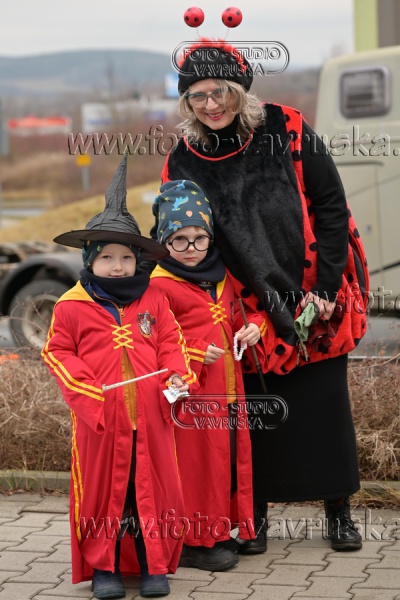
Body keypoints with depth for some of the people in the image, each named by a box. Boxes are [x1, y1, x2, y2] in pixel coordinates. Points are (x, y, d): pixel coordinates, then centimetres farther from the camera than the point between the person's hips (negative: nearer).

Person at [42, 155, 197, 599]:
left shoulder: (153, 300, 5)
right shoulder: (72, 306, -2)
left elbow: (170, 342, 9)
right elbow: (57, 352, 1)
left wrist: (177, 376, -8)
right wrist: (83, 389, -12)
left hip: (149, 416, 2)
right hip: (100, 418, -2)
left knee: (153, 488, 8)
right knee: (101, 489, 7)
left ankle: (154, 564, 20)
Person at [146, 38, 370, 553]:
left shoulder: (288, 133, -9)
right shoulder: (183, 163, -3)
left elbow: (331, 211, -7)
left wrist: (324, 289, -12)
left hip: (316, 301, -1)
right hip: (247, 309, 1)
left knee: (325, 403, 4)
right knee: (255, 409, 2)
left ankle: (338, 510, 18)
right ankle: (255, 512, 18)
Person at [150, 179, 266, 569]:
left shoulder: (221, 277, 13)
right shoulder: (159, 285, -10)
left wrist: (251, 327, 3)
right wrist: (196, 354, -20)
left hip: (228, 389, 7)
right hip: (191, 393, -7)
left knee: (231, 455, 12)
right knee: (197, 460, -3)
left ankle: (219, 531, 25)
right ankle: (194, 541, 8)